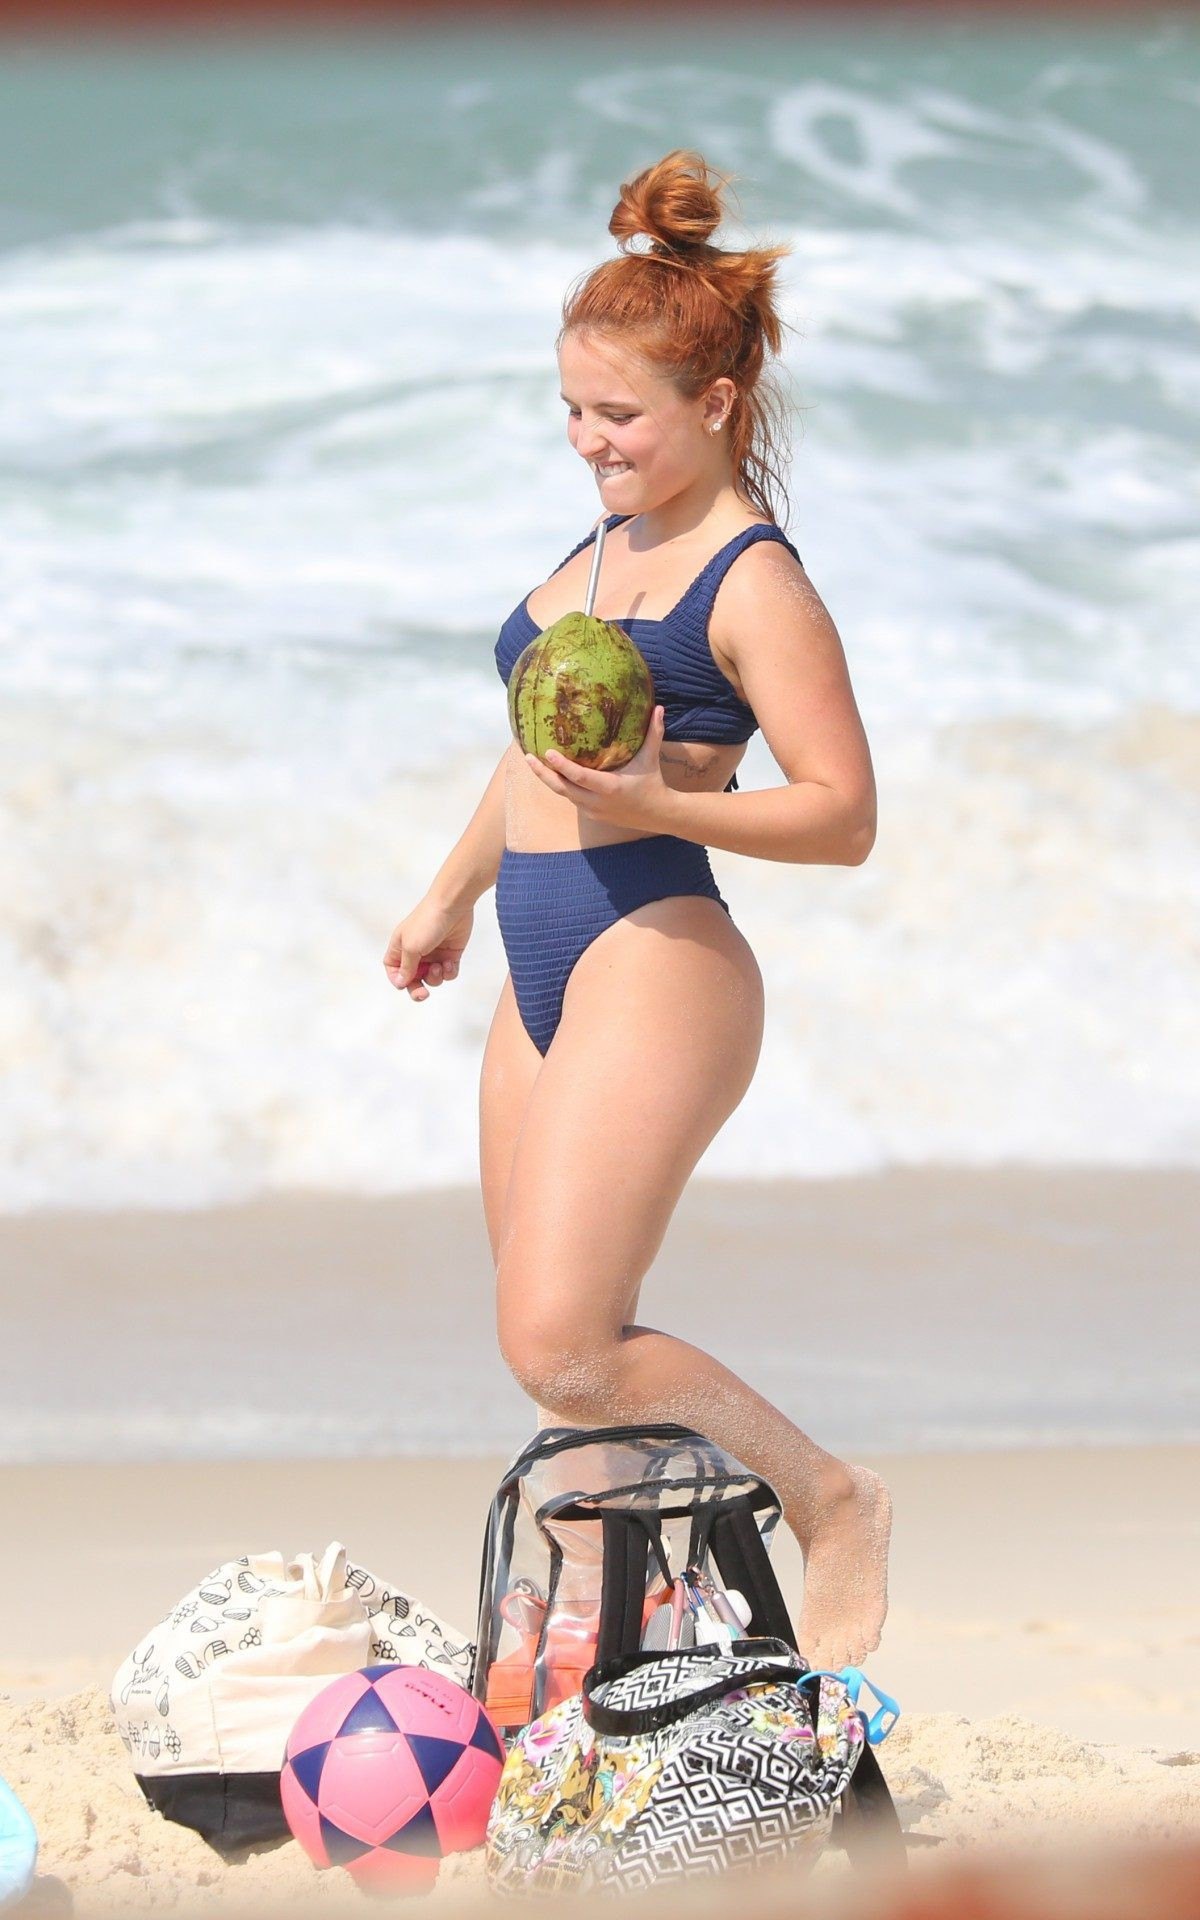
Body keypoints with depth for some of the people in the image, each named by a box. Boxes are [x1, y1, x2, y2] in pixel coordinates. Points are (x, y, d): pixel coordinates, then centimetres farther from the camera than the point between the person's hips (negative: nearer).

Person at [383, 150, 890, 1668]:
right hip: (546, 973, 9)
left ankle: (828, 1498, 3)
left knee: (561, 1349, -15)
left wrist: (660, 803, -29)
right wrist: (455, 892, 35)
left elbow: (843, 814, -17)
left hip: (655, 972, -9)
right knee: (551, 1344, 8)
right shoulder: (610, 540, 14)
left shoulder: (754, 585, -13)